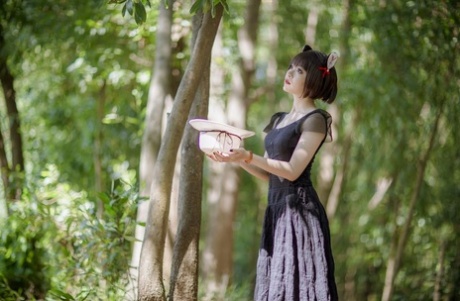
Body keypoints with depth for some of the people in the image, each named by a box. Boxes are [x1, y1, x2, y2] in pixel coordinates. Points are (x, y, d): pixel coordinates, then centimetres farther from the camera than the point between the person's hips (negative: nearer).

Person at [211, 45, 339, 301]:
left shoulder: (315, 119, -7)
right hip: (277, 209, 8)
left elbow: (293, 170, -16)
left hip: (300, 210, -8)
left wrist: (248, 156, -22)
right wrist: (235, 158, 3)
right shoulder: (279, 119, 18)